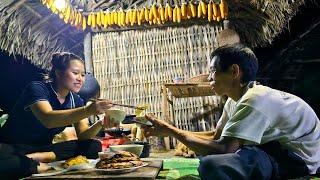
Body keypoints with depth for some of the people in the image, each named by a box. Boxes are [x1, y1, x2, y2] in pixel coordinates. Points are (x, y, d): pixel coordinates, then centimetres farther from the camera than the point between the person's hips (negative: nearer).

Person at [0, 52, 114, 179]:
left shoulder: (76, 101, 3)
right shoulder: (37, 88, -16)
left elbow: (82, 135, -6)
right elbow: (48, 119, -36)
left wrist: (100, 124, -27)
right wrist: (88, 111, -47)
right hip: (12, 148, -6)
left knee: (94, 146, -16)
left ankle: (39, 157, -21)